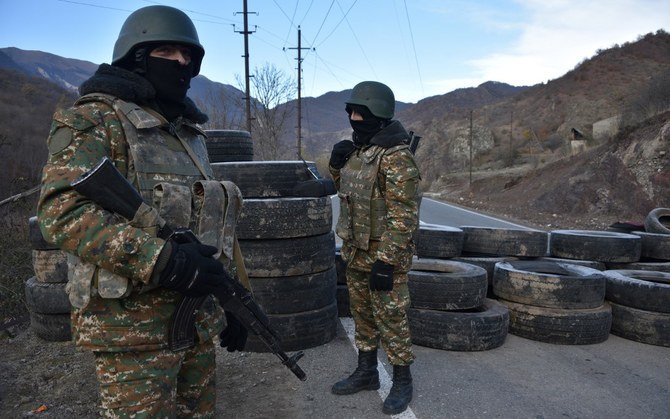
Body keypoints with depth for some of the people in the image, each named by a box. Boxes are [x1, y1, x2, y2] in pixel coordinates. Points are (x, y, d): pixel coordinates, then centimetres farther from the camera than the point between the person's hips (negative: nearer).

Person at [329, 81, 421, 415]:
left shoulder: (396, 157, -19)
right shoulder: (358, 149, 8)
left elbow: (403, 216, -22)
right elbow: (345, 187, 23)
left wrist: (386, 262, -24)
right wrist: (336, 163, 3)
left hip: (383, 256, -9)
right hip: (356, 253, 9)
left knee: (390, 318, 4)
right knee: (362, 314, 18)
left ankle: (402, 382, 23)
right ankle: (366, 373, 35)